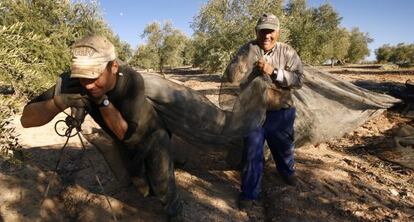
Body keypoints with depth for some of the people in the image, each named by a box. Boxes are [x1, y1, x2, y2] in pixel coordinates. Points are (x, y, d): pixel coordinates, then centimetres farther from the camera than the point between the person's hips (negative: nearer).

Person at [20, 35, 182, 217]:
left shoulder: (132, 80, -38)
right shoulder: (73, 82, -30)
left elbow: (125, 132, -35)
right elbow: (26, 119, -29)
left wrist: (102, 100, -45)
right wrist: (59, 101, -49)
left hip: (152, 136, -3)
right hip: (124, 144, 4)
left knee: (162, 187, 0)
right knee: (134, 179, 24)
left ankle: (173, 210, 32)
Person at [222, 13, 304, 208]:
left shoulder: (287, 52, -4)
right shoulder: (248, 50, -7)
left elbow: (299, 79, -15)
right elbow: (231, 77, -16)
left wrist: (273, 72, -25)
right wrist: (249, 53, -25)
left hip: (281, 112, 2)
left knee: (283, 147, 22)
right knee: (252, 152, 3)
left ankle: (287, 171, 55)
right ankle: (249, 193, 21)